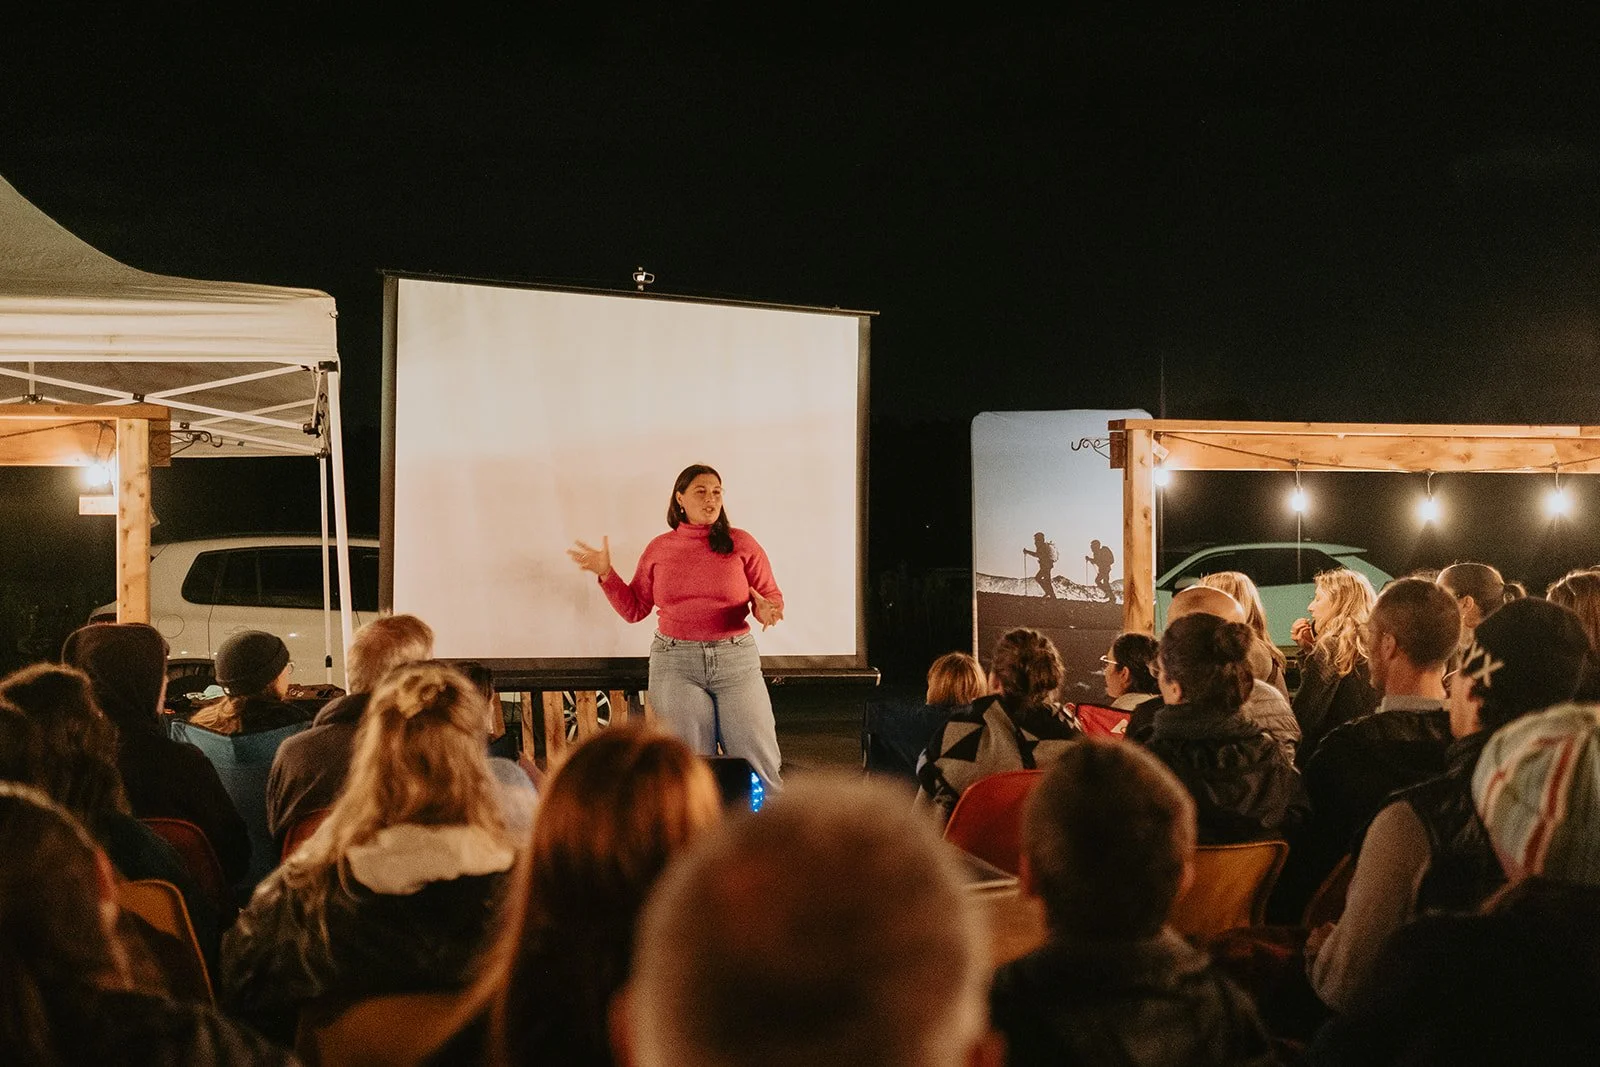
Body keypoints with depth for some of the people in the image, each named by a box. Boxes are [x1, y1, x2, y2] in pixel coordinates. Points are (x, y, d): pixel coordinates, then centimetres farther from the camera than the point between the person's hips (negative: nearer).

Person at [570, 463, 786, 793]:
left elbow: (773, 598, 5)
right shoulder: (658, 549, 9)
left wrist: (766, 610, -17)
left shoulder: (742, 544, 4)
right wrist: (605, 574, 4)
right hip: (675, 662, 1)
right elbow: (634, 608, 14)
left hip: (735, 659, -1)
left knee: (761, 764, -6)